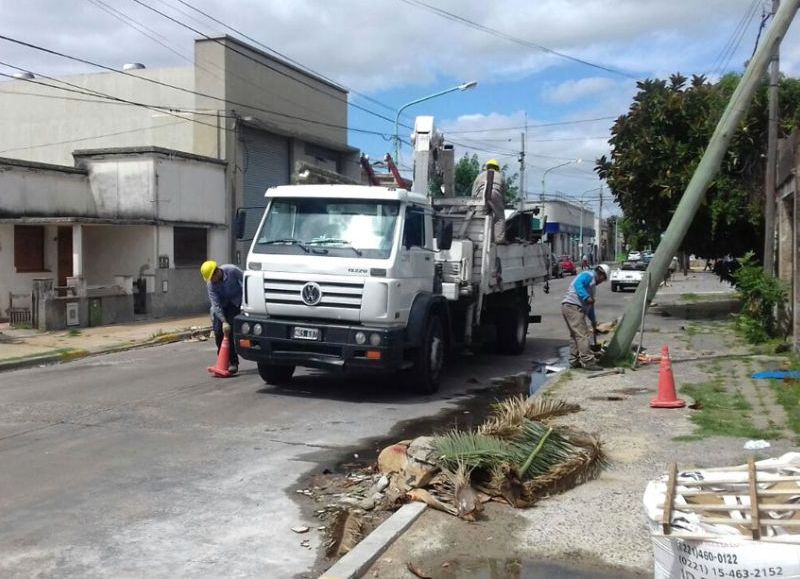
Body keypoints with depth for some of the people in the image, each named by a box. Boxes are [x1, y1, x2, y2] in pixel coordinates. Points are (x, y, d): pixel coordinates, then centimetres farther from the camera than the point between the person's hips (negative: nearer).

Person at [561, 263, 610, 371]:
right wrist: (586, 297, -31)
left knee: (575, 335, 13)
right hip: (573, 306, -11)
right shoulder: (588, 275, 0)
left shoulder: (592, 282, 30)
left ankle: (574, 361, 18)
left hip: (571, 308, 11)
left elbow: (590, 306, 32)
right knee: (582, 335, -11)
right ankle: (588, 362, -11)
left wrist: (593, 322, 32)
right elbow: (578, 284, -22)